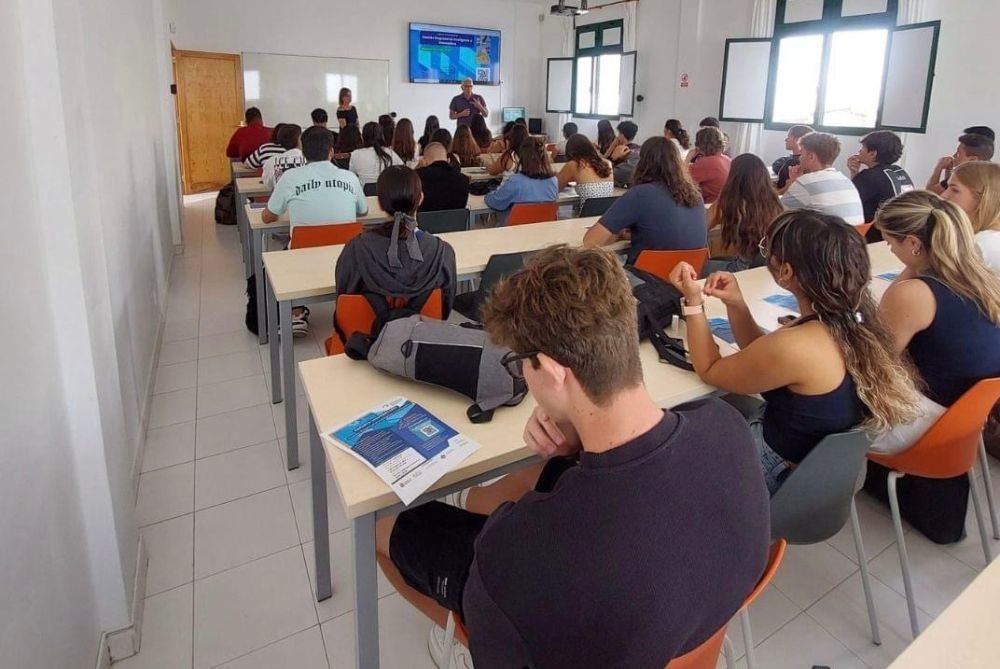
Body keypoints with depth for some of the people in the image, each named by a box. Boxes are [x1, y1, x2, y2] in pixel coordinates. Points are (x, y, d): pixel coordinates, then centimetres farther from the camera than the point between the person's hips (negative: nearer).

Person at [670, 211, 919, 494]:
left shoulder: (794, 347, -34)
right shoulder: (853, 316, -8)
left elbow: (710, 371, -15)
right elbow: (763, 356, 5)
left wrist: (693, 302, -11)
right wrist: (736, 305, -8)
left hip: (786, 470, -7)